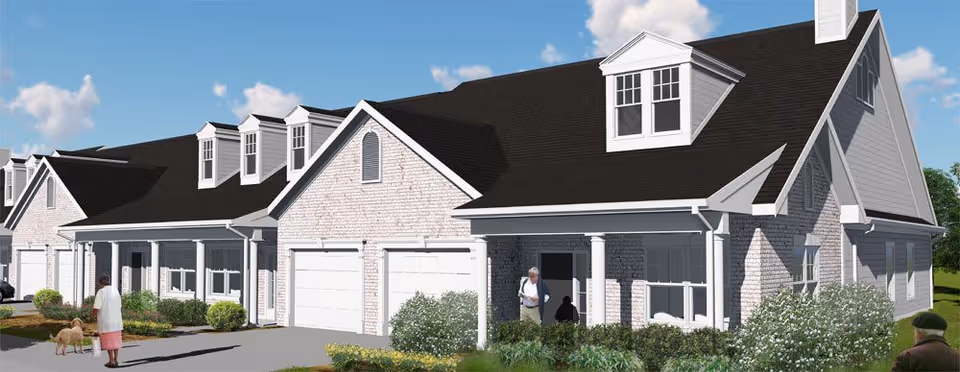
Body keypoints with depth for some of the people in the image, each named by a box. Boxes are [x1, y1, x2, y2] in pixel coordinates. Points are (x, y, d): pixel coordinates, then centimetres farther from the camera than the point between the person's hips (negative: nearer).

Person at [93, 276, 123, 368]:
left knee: (108, 341, 2)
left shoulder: (101, 292, -12)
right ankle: (115, 360, 13)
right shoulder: (116, 290, 8)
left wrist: (94, 315, 4)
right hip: (116, 319, 5)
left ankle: (112, 361, 3)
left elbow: (96, 308, -16)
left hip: (105, 320, -5)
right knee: (116, 340, 12)